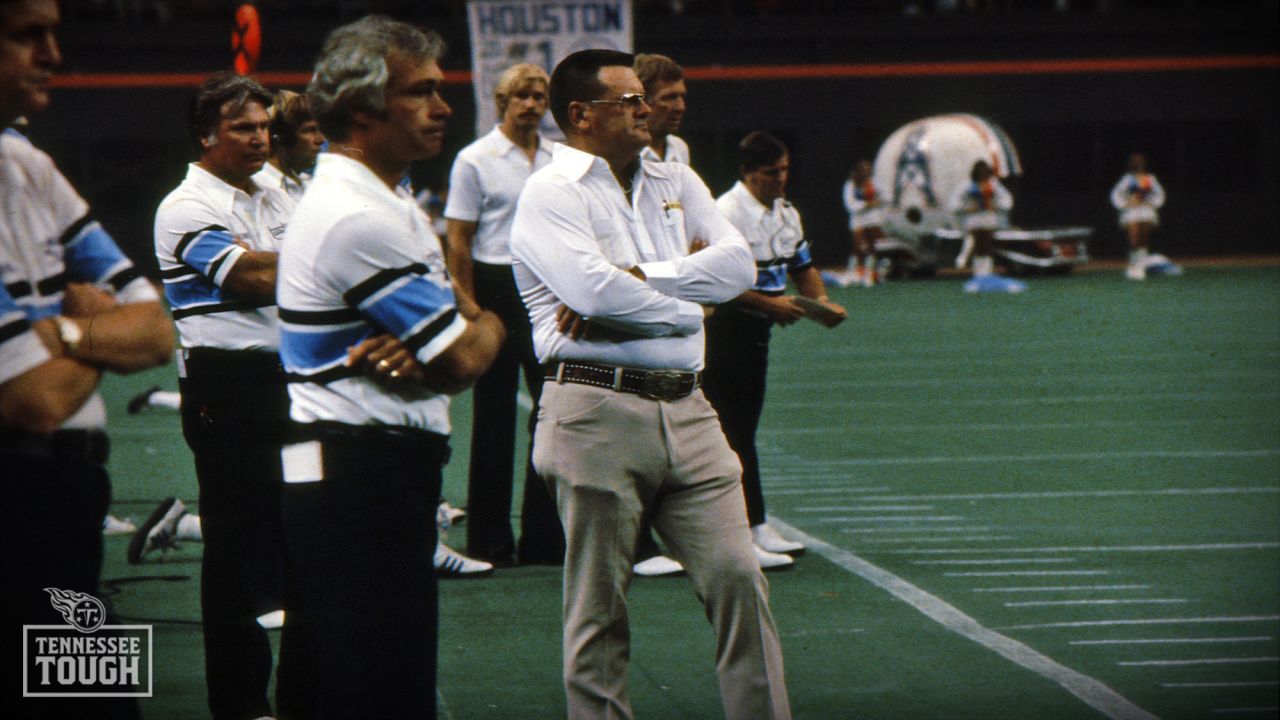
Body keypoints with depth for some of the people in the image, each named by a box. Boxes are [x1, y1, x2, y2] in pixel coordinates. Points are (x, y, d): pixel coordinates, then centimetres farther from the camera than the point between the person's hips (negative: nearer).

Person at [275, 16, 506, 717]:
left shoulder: (388, 200, 17)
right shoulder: (359, 219, -18)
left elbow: (461, 315, 14)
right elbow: (463, 361, -15)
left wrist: (416, 348, -9)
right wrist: (488, 327, 8)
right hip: (361, 476, -11)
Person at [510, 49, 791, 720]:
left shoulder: (675, 181, 17)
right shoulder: (551, 193, -2)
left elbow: (737, 264, 3)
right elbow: (592, 287, -18)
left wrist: (635, 280, -8)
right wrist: (686, 309, -3)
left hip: (685, 411, 5)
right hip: (597, 410, -5)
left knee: (737, 577, 1)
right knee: (598, 607, 1)